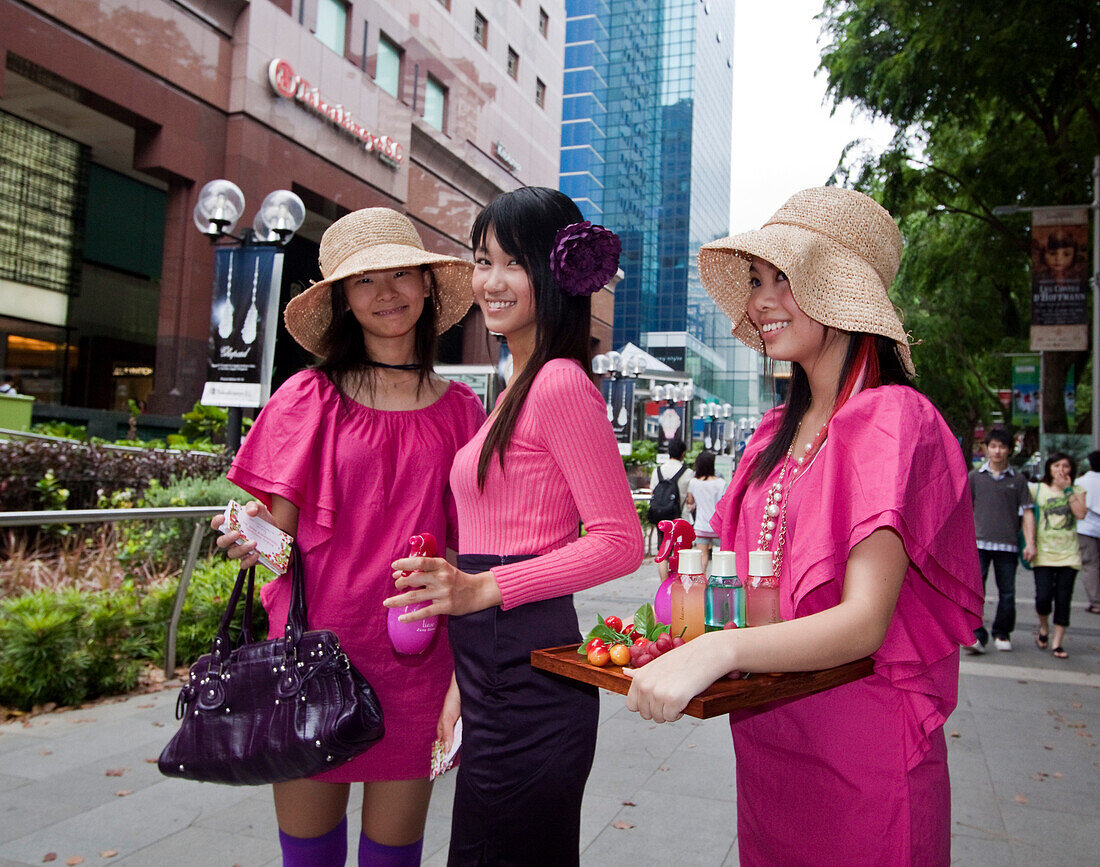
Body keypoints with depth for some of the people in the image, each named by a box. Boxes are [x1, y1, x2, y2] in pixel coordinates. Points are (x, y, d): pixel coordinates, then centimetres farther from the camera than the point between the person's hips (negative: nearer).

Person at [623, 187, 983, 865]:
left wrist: (719, 651, -37)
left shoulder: (894, 419, -15)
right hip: (764, 730, 7)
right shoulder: (777, 433, 6)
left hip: (859, 745, -6)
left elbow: (864, 620, -24)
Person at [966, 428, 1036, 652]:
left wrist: (1030, 543, -1)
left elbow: (1027, 512, 8)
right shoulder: (974, 477, 9)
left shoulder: (1018, 479, 10)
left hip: (1007, 545, 1)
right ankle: (977, 637, -10)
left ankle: (1002, 634, 23)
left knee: (1007, 593, 5)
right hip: (979, 543, -1)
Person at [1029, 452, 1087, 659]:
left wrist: (1067, 489, -9)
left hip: (1068, 553, 1)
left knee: (1063, 599, 0)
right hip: (1044, 552, -1)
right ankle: (1044, 627, 21)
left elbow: (1081, 513, -9)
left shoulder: (1076, 491, 8)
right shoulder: (1037, 489, 6)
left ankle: (1057, 642, 11)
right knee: (1043, 597, -9)